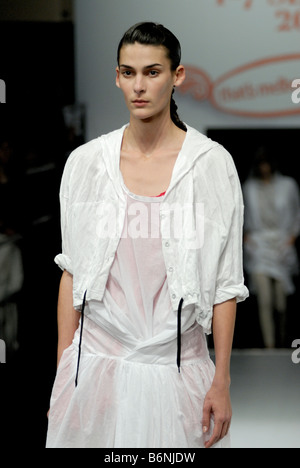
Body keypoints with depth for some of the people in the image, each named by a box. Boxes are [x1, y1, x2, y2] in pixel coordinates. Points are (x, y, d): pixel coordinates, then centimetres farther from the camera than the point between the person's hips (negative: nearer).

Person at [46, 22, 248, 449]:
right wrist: (62, 374, 4)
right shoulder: (86, 162, 2)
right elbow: (72, 273, 6)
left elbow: (225, 283, -3)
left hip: (176, 365, -1)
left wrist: (222, 381, -5)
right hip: (96, 362, 2)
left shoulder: (211, 163, -4)